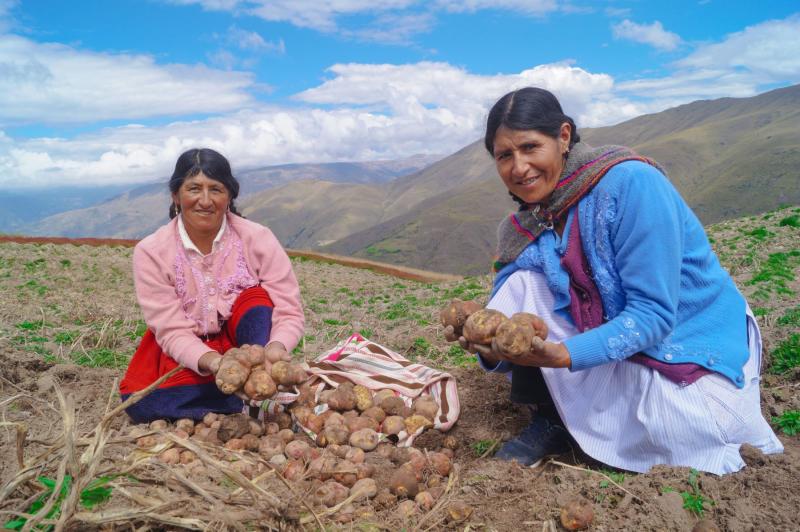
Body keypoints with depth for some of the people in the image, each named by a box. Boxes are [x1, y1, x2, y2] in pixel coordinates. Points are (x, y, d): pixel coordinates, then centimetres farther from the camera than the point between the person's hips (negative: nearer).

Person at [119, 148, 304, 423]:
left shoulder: (258, 238, -16)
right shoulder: (150, 252, -14)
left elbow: (289, 312, -17)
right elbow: (172, 330, -17)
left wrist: (277, 347, -41)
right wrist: (212, 362, -38)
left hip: (243, 341, -1)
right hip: (187, 354, 1)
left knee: (256, 298, -28)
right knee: (139, 401, -26)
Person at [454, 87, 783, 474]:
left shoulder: (630, 182, -23)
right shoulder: (525, 226, -5)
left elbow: (654, 313, -26)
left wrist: (565, 354, -38)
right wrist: (493, 346, -30)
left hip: (692, 350, -4)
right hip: (612, 343, 4)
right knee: (522, 284, -17)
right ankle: (550, 419, -5)